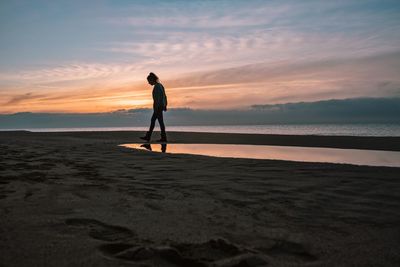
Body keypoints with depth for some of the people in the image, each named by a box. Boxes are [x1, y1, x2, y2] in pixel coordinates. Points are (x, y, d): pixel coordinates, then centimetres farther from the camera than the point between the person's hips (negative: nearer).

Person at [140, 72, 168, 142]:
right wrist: (165, 106, 19)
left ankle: (163, 137, -1)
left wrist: (156, 107, -21)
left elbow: (157, 97, -20)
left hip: (158, 106, -10)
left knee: (160, 121, -5)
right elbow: (164, 96, 17)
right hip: (161, 105, 10)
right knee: (152, 120, 11)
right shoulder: (160, 85, 15)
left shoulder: (157, 86, -14)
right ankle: (148, 136, 13)